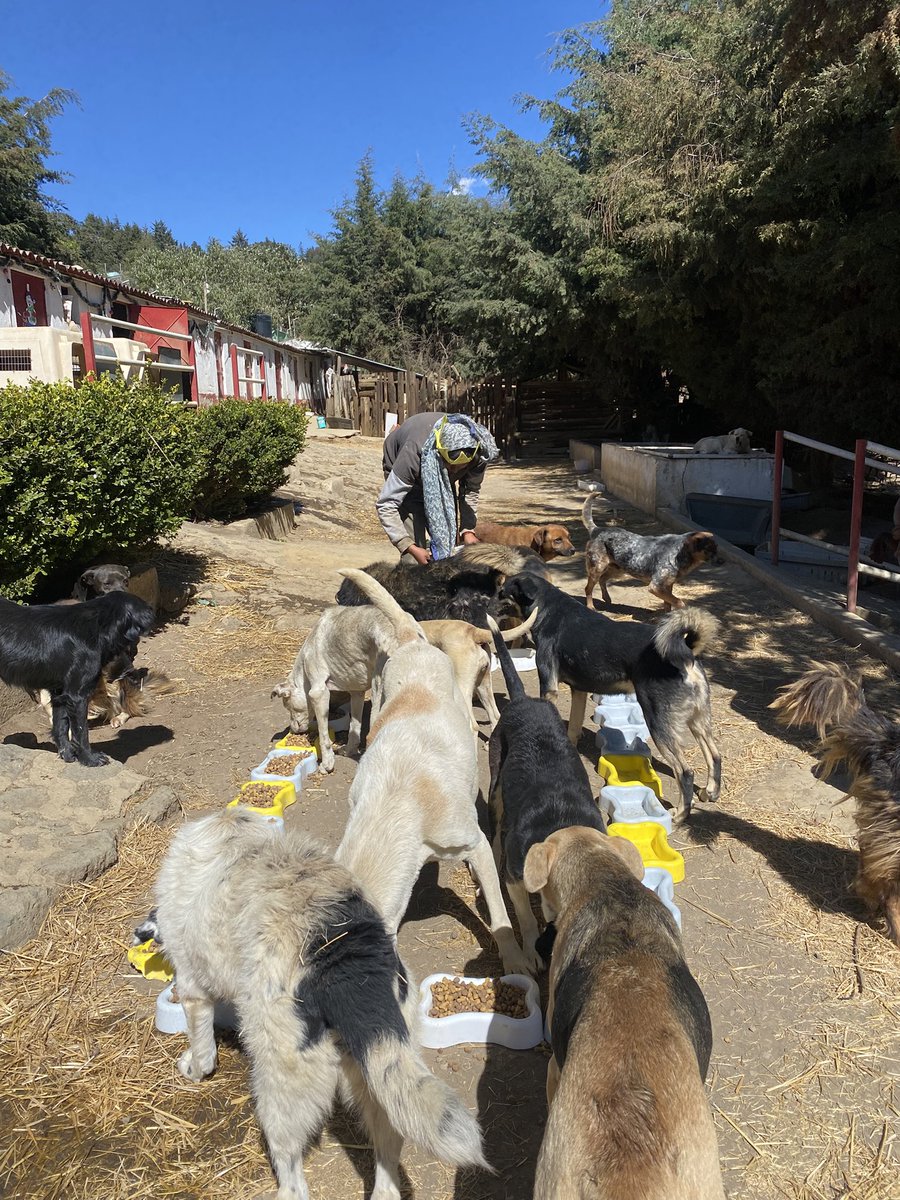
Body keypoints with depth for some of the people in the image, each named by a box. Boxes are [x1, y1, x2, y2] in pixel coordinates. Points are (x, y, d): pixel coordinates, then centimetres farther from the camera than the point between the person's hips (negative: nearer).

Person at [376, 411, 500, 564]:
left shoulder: (477, 453, -32)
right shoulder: (414, 454, -44)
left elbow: (471, 491, -10)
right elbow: (385, 505, -38)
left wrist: (467, 530, -24)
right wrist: (411, 548, -44)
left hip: (441, 475, 4)